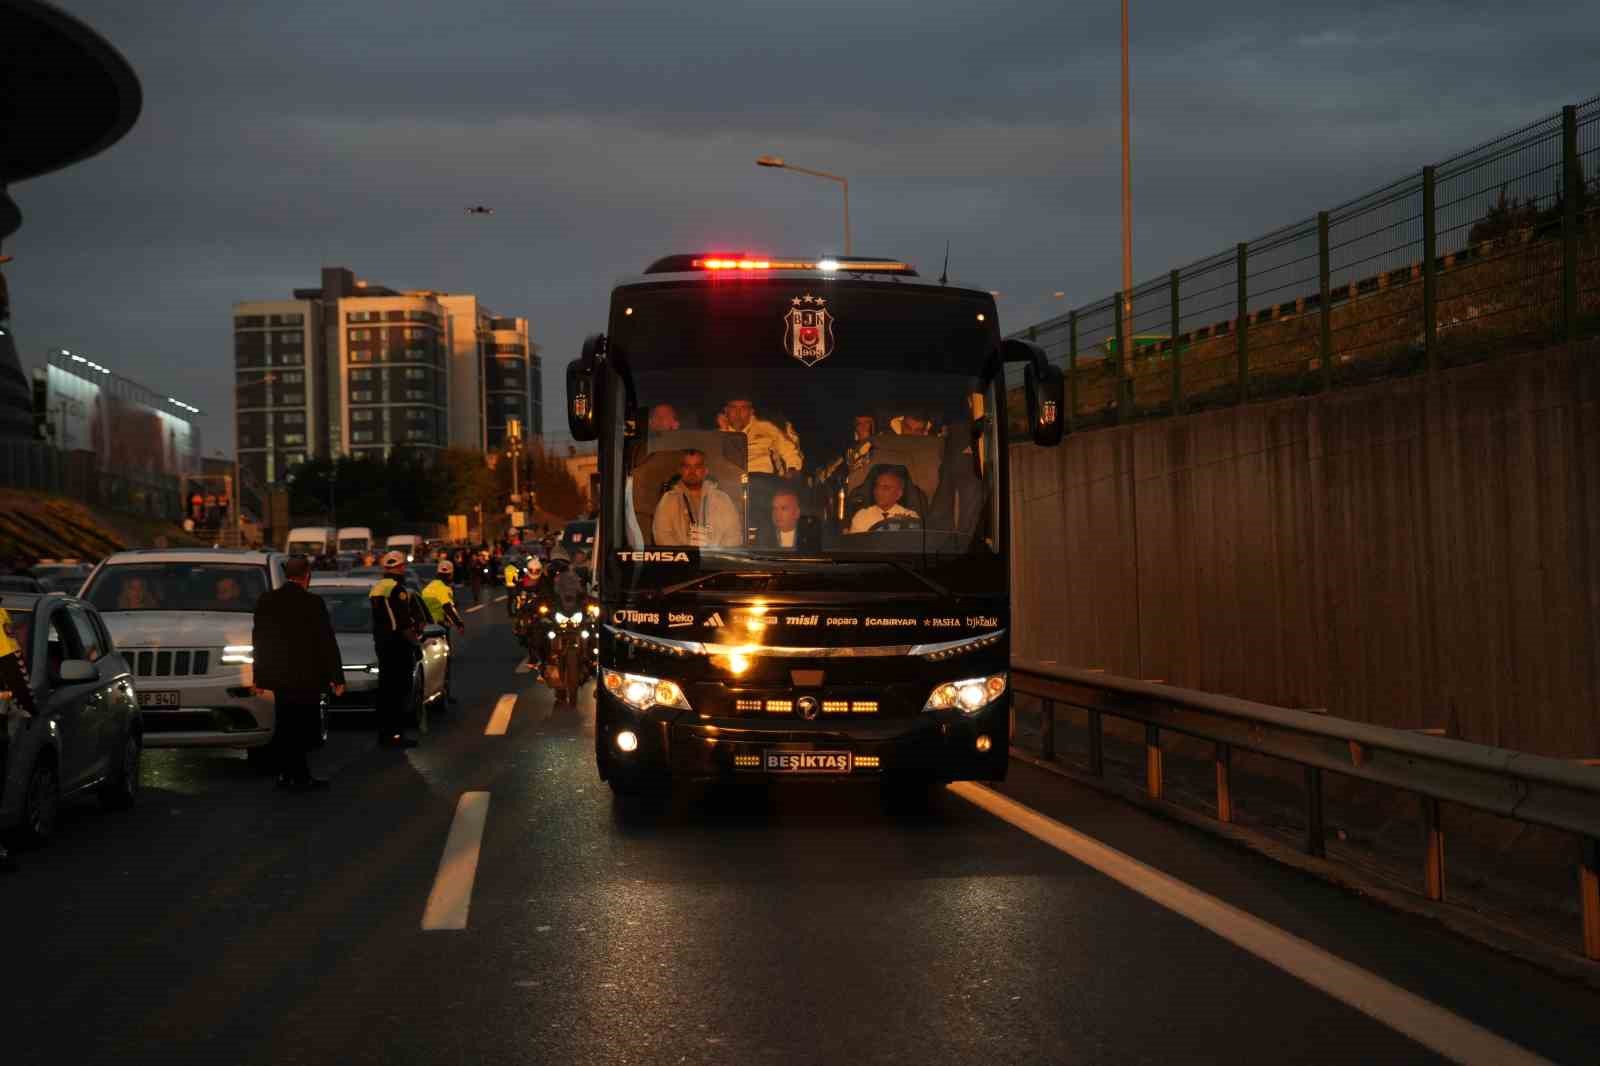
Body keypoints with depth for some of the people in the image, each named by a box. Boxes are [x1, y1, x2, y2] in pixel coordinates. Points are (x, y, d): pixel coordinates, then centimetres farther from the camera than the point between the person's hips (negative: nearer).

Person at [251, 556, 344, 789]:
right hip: (306, 677, -5)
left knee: (285, 726, 14)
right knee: (303, 727, 0)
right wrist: (336, 677, -3)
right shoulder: (313, 603, -13)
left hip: (278, 675, 5)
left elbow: (258, 640, 9)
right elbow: (327, 643, -10)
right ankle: (298, 775, -3)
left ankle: (286, 773, 18)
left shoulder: (266, 601, 3)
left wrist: (259, 677, 16)